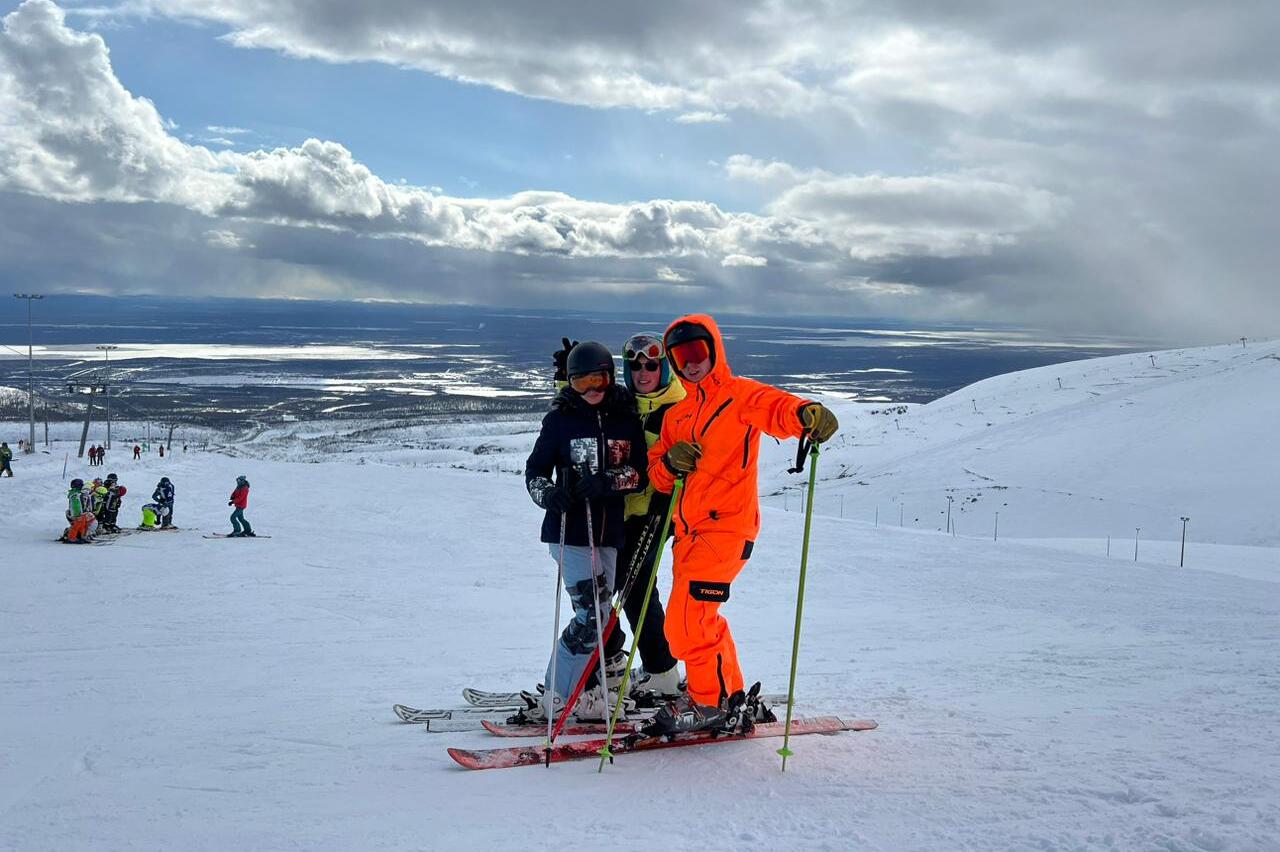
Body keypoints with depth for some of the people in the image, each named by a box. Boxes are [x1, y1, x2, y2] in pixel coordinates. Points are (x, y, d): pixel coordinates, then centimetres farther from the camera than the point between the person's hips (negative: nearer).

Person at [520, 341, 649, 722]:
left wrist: (606, 481, -20)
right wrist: (548, 493, -18)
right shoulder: (560, 418, 0)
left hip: (611, 533, 3)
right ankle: (559, 695, 0)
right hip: (569, 530, -3)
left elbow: (640, 473, -2)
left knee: (598, 613, 9)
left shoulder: (626, 418, 4)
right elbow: (535, 470, 3)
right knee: (591, 615, -11)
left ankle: (585, 690, 23)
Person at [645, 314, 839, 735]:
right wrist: (670, 463, -9)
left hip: (726, 526, -8)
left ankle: (709, 701, 7)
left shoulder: (740, 395, -3)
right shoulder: (677, 414, 18)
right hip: (689, 530, 8)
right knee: (700, 619, 16)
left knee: (685, 620, -9)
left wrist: (807, 413, -47)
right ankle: (729, 693, 31)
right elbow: (657, 473, 15)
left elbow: (776, 408, -24)